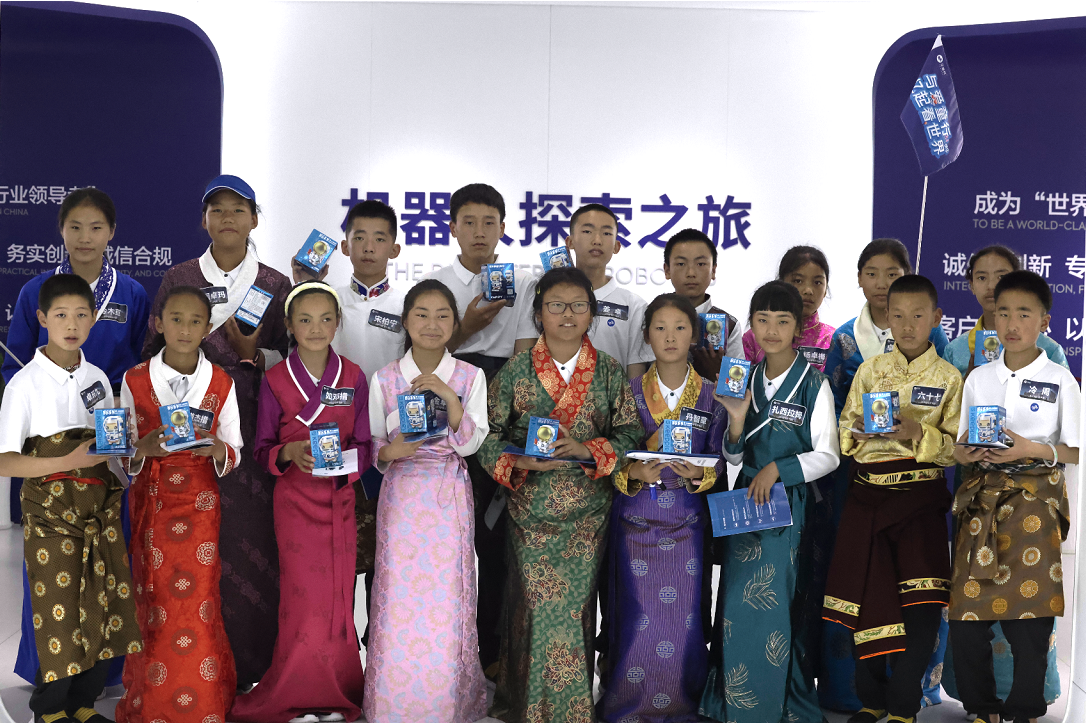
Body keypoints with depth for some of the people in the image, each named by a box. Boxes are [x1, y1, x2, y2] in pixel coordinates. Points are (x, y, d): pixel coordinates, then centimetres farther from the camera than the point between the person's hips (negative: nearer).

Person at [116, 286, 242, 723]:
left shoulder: (221, 383, 2)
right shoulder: (135, 380, 1)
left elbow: (234, 453, 5)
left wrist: (216, 448, -18)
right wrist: (145, 448, -19)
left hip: (201, 505, 0)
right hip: (151, 504, 0)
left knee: (200, 605, -1)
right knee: (155, 607, 0)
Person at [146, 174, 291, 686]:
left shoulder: (277, 286, 7)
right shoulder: (178, 280, 8)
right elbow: (154, 353, 10)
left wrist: (255, 354, -11)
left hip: (253, 430, 0)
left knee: (252, 541, -3)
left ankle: (248, 665, 9)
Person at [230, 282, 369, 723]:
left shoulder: (352, 376, 3)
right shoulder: (275, 379, -1)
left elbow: (365, 444, 5)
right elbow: (261, 449, 2)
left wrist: (343, 459, -16)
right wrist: (290, 452, -18)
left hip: (340, 497, 2)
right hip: (295, 499, -2)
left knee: (339, 598, 5)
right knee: (303, 599, -2)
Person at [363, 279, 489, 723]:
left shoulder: (470, 377, 0)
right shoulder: (385, 379, 2)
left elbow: (470, 444, -6)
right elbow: (372, 444, 6)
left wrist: (450, 397, -19)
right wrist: (390, 452, -16)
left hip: (448, 500, 0)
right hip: (401, 497, 1)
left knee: (445, 601, -1)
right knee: (399, 601, 0)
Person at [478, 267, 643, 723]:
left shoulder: (609, 373, 4)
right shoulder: (516, 372, 1)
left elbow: (631, 434, 0)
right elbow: (487, 437, 1)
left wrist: (586, 450, -15)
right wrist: (521, 462, -16)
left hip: (588, 513, 1)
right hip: (532, 510, -1)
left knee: (576, 608, 4)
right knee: (543, 610, -3)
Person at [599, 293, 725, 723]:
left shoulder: (711, 396, 3)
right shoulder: (630, 391, 3)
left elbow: (718, 462, 3)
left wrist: (698, 474, -17)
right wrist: (633, 472, -17)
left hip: (686, 524, 0)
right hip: (635, 521, 0)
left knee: (685, 618, -1)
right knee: (636, 618, -3)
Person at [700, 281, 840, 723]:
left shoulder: (813, 383, -5)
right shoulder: (745, 380, 8)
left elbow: (827, 456, -6)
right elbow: (735, 458, 11)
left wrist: (777, 468, -18)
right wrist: (737, 419, -8)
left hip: (789, 505, -4)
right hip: (747, 502, 4)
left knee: (779, 603, 0)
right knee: (738, 606, 3)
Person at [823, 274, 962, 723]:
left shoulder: (948, 378, 3)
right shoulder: (870, 370, 9)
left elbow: (955, 449, 0)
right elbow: (843, 432, 12)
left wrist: (919, 434, -17)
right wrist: (861, 430, -10)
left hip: (920, 492, -2)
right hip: (867, 492, 2)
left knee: (923, 603, -11)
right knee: (865, 599, 4)